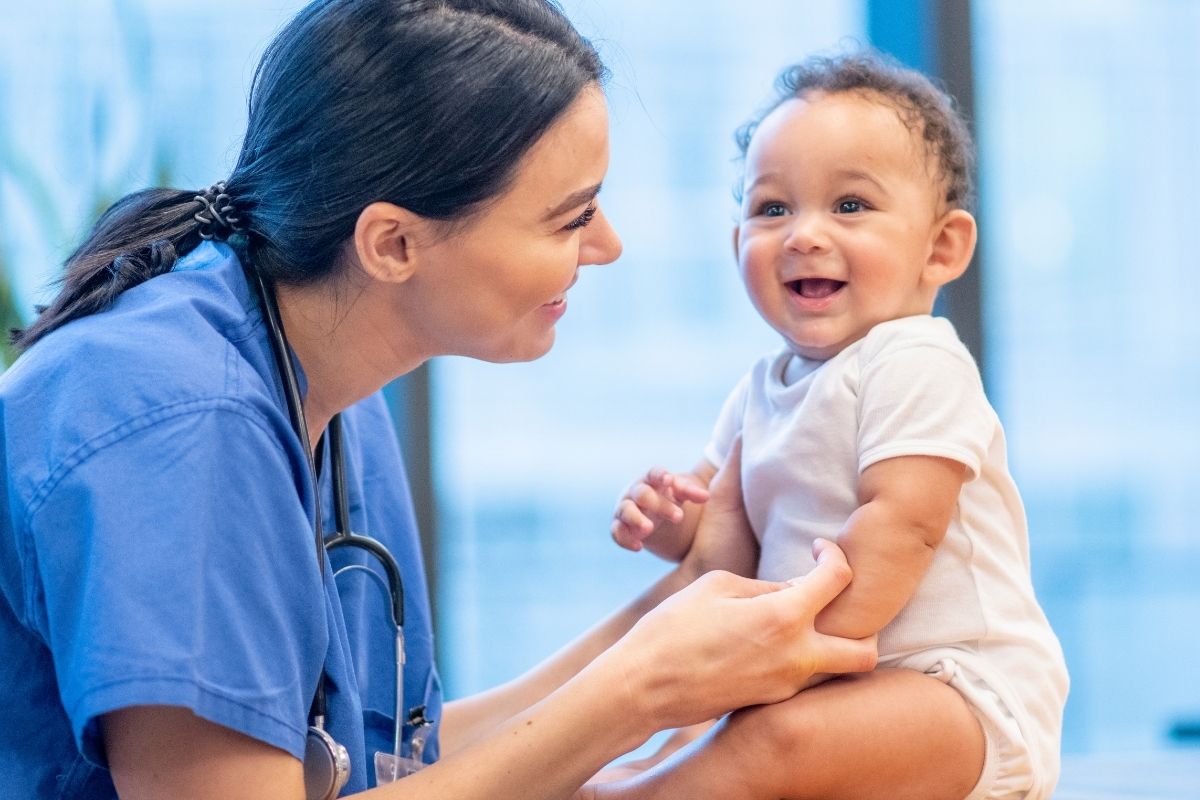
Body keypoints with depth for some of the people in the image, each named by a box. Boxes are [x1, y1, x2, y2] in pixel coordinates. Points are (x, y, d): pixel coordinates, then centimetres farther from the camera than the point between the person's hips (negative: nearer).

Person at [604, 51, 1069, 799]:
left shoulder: (916, 364, -13)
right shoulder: (762, 392, 13)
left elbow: (902, 525, -22)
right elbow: (747, 546, 16)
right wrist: (679, 526, -6)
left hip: (968, 696, -9)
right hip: (849, 690, 9)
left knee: (776, 739, -28)